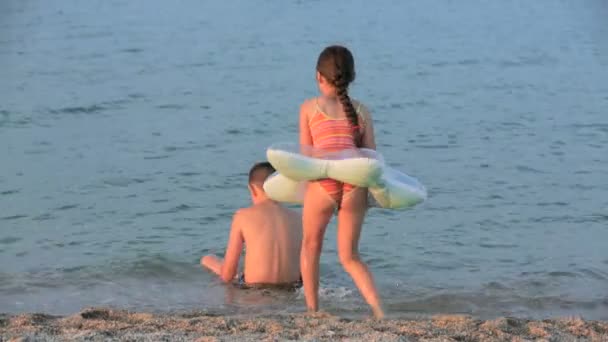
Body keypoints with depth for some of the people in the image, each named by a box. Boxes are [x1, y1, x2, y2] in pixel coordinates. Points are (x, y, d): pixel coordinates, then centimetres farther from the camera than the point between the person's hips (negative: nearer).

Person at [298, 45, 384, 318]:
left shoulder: (309, 107, 12)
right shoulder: (361, 111, 17)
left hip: (322, 183, -2)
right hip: (355, 184, 2)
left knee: (310, 246, 22)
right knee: (349, 256, 14)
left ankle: (312, 310, 21)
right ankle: (378, 310, -4)